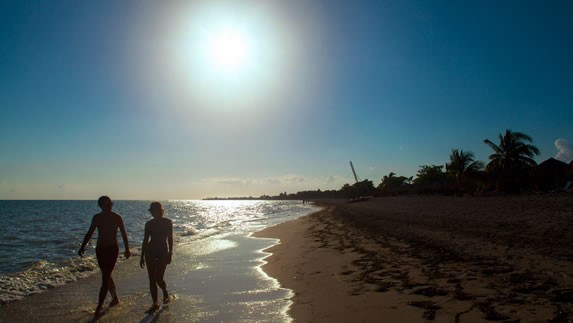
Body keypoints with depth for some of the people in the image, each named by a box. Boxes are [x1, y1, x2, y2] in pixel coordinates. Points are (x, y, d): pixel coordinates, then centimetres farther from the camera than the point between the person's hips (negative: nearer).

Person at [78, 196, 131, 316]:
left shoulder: (117, 217, -5)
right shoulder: (96, 218, 3)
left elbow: (123, 234, 1)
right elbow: (89, 233, 10)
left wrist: (127, 249, 1)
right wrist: (82, 247, 1)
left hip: (112, 249, -4)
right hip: (100, 249, 4)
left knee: (105, 277, -7)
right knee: (106, 276, 13)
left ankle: (99, 307, -4)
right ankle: (115, 298, 30)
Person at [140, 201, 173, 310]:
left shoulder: (168, 222, -3)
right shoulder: (149, 224, 2)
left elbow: (170, 239, -1)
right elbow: (145, 240, 7)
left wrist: (170, 254, -5)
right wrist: (142, 256, 7)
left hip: (163, 252, -2)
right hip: (150, 252, 2)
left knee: (159, 279, -3)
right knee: (152, 279, 2)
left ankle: (165, 293, 29)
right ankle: (155, 303, 14)